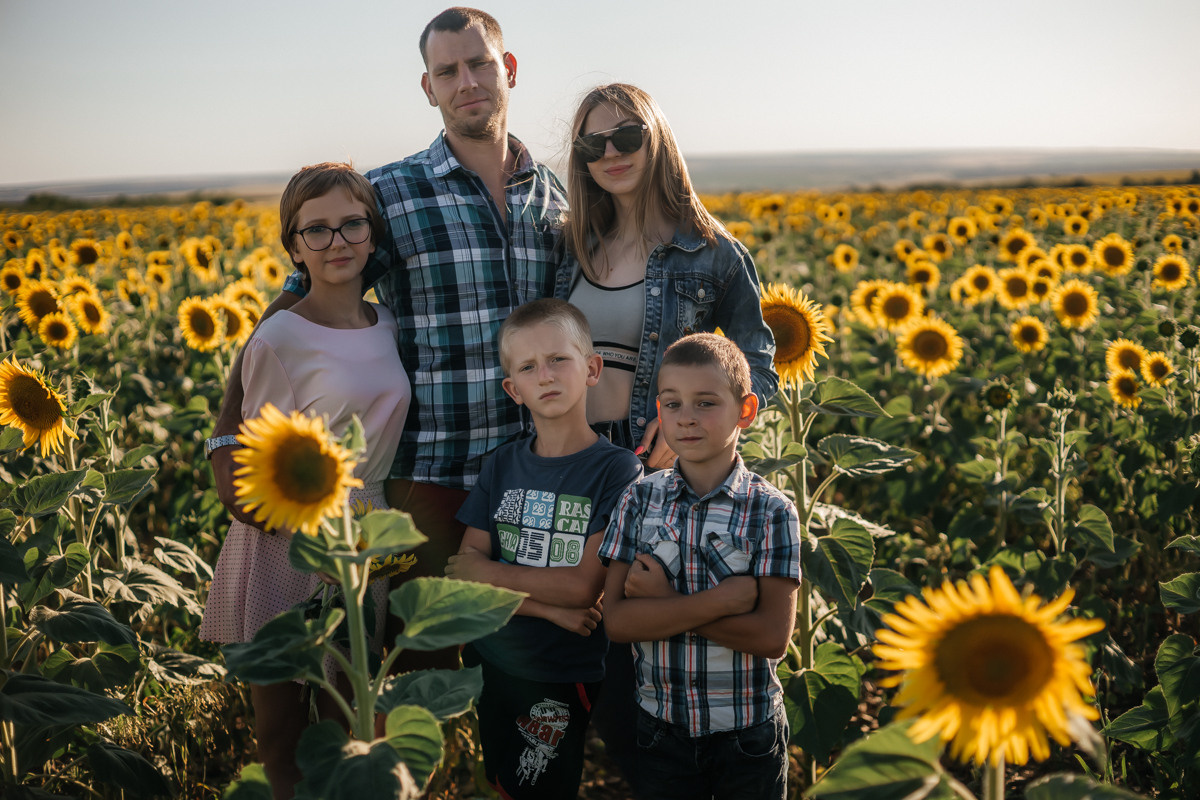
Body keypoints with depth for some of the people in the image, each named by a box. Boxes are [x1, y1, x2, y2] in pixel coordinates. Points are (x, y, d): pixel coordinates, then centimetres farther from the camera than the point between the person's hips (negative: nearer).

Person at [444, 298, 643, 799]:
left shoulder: (617, 469, -13)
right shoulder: (503, 465, 1)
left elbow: (584, 586, -19)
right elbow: (462, 577, -5)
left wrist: (482, 570, -11)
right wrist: (550, 607, -18)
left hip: (565, 679, -4)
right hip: (490, 660, 5)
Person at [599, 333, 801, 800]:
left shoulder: (772, 511, -11)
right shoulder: (639, 501, -4)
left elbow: (772, 637, -18)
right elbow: (617, 621, -13)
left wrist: (665, 602, -19)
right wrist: (724, 599, -21)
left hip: (749, 733, -2)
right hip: (661, 725, 2)